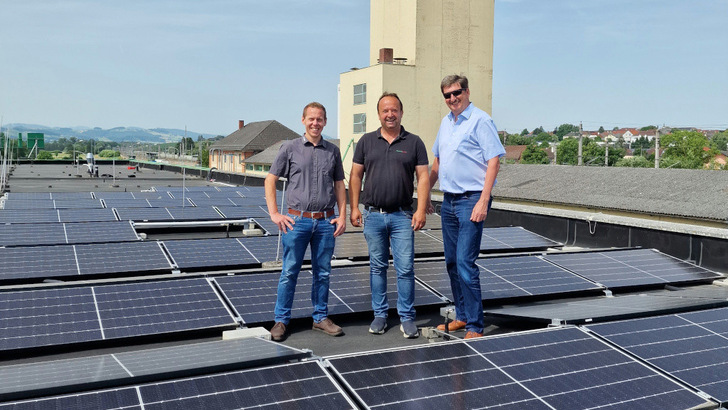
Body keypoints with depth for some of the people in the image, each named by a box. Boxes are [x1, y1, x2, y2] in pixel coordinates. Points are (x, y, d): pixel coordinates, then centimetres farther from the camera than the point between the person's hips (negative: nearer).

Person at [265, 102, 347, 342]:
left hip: (326, 222, 2)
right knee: (289, 272, 2)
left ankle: (321, 318, 22)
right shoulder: (290, 148, 2)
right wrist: (274, 214, -4)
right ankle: (281, 320, 13)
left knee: (323, 272, 9)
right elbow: (270, 180, 4)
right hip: (297, 221, -2)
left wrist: (342, 216, 5)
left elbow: (339, 185, 14)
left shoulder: (333, 151, 10)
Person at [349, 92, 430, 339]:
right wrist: (354, 208, 2)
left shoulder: (414, 142, 4)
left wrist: (421, 210, -8)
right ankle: (380, 315, 21)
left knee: (405, 268, -1)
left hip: (402, 216, -1)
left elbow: (423, 177, 1)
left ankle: (407, 318, 10)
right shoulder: (366, 141, 8)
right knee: (377, 267, 10)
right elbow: (355, 175, 9)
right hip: (373, 215, 2)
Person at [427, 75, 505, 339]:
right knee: (452, 263, 12)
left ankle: (475, 327, -2)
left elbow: (493, 161, -14)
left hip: (471, 200, -8)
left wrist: (483, 201, -21)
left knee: (465, 263, -11)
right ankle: (462, 317, 25)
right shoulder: (446, 122, 15)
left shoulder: (480, 121, -9)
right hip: (448, 201, 8)